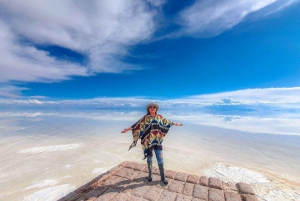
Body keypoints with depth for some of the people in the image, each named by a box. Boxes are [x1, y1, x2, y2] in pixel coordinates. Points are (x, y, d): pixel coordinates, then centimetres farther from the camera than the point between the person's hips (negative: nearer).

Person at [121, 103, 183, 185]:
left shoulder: (159, 117, 1)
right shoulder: (145, 118, -7)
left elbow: (167, 122, 14)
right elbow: (137, 125, -11)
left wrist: (176, 124, 22)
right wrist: (128, 129, -19)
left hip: (157, 141, 2)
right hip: (148, 141, -1)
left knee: (160, 159, 7)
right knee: (149, 158, 15)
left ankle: (163, 177, 26)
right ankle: (150, 174, 38)